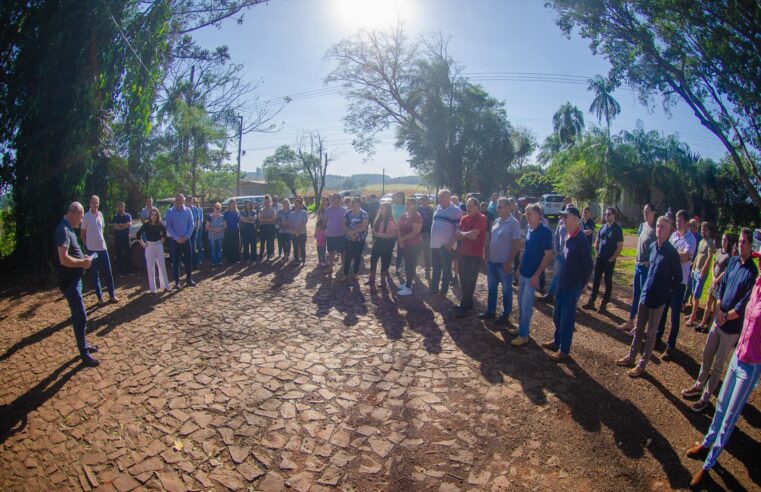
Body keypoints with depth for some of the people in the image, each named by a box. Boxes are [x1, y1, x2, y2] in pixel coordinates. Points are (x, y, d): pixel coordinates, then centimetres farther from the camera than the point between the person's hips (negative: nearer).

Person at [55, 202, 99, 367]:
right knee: (81, 317, -4)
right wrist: (83, 263, -16)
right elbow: (64, 259, -30)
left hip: (74, 279, 10)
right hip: (69, 281, -10)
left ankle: (84, 345, 32)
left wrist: (83, 258, 8)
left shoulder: (68, 228, 11)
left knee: (78, 315, 19)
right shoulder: (63, 230, -21)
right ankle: (84, 354, 4)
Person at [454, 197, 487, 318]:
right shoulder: (464, 218, 8)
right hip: (463, 253, 7)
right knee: (463, 280, 12)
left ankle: (464, 307, 4)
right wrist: (467, 234, -15)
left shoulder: (482, 218, -11)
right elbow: (457, 235, 0)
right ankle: (467, 302, 27)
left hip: (475, 255, -6)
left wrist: (462, 234, -6)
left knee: (470, 281, -1)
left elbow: (473, 234, -21)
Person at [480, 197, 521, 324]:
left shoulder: (514, 223, -13)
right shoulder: (496, 221, 7)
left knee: (506, 290, 8)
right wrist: (486, 255, 10)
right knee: (491, 288, 16)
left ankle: (506, 314, 21)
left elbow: (516, 244, -14)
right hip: (491, 261, 7)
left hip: (504, 263, -7)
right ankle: (490, 311, 30)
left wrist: (509, 262, -17)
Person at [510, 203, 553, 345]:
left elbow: (548, 255, -17)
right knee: (521, 302, 16)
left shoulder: (545, 231, -16)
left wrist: (537, 275, -19)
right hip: (523, 272, 7)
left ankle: (524, 335, 10)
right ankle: (523, 328, 31)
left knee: (526, 304, -1)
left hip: (533, 275, -7)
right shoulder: (529, 229, 5)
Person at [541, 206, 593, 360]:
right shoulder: (568, 237, 7)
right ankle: (556, 341, 35)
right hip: (563, 284, 8)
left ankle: (564, 350, 16)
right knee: (557, 315, 19)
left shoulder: (581, 240, -19)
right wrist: (560, 281, 13)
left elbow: (588, 265, -16)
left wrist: (581, 284, -7)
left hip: (573, 286, -8)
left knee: (567, 318, 3)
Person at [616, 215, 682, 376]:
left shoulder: (671, 252, -16)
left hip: (658, 299, -6)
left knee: (651, 334, 7)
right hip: (645, 295, 6)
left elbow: (678, 278, -10)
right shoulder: (652, 246, 3)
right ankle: (631, 357, 31)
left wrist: (666, 292, -1)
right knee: (638, 329, 18)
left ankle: (642, 365, 17)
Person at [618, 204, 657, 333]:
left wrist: (650, 262, -18)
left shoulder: (655, 229, -15)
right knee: (635, 295, 15)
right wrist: (636, 259, 11)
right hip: (638, 264, 8)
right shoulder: (642, 226, 8)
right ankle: (630, 322, 26)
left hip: (647, 267, -7)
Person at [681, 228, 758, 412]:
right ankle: (699, 386, 35)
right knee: (707, 354, 18)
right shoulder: (733, 262, 1)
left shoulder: (753, 272, -20)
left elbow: (744, 306, -19)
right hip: (719, 319, 6)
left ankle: (706, 397, 20)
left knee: (718, 364, 6)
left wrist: (726, 317, -9)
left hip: (732, 327, -6)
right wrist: (718, 309, -4)